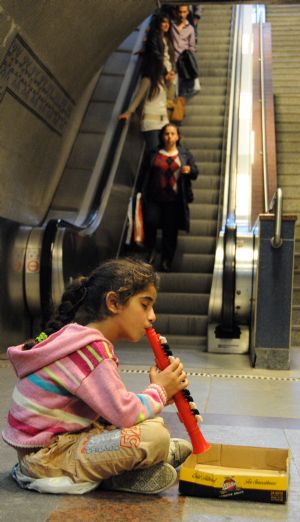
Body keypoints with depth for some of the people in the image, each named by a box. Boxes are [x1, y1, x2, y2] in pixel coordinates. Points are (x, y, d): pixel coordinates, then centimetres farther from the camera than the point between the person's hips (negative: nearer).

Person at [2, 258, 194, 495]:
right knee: (154, 436, -24)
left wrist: (159, 393, -2)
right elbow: (125, 413, -25)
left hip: (65, 438, 10)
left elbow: (113, 407, 8)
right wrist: (159, 392, -8)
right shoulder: (90, 350, -23)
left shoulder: (85, 342, 9)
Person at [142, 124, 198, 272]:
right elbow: (146, 174, 13)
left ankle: (166, 262, 12)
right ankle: (151, 249, 5)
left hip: (174, 200, 0)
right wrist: (144, 194, 8)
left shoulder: (185, 154, 9)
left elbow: (195, 173, 9)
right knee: (150, 222, -20)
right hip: (155, 199, 0)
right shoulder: (154, 154, 10)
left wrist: (190, 170, -14)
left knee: (170, 232, 1)